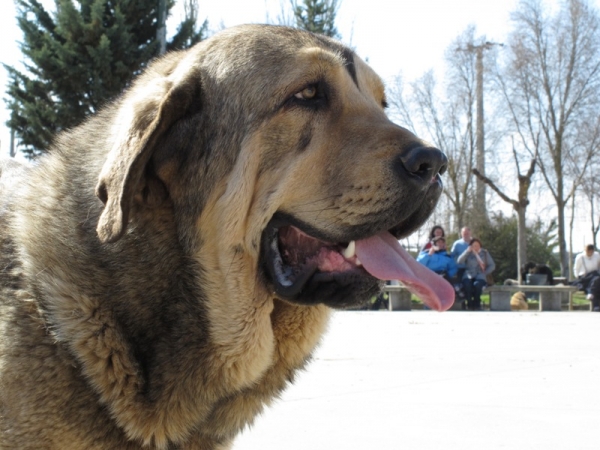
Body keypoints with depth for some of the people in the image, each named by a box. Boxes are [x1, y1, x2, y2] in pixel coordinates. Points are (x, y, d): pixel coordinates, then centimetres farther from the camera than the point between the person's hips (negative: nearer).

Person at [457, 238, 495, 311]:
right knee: (467, 284, -37)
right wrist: (468, 251, -8)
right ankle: (470, 304, -22)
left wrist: (485, 273, -3)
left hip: (480, 275, 0)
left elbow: (492, 265, 11)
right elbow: (460, 261, -3)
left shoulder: (484, 253, 14)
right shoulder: (468, 253, 14)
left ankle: (476, 304, -17)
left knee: (477, 284, -37)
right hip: (469, 274, 0)